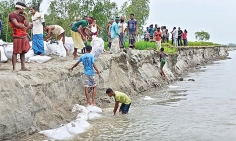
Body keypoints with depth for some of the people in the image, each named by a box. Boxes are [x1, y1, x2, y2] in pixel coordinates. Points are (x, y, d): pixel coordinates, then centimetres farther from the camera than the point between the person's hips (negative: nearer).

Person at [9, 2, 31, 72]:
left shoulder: (22, 16, 17)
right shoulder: (12, 15, -6)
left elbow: (27, 25, 8)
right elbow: (17, 24, -15)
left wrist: (26, 16, 4)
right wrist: (24, 27, 0)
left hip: (24, 36, 7)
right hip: (17, 36, -7)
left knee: (23, 52, 7)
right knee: (15, 52, -6)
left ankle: (23, 67, 11)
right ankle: (14, 68, -4)